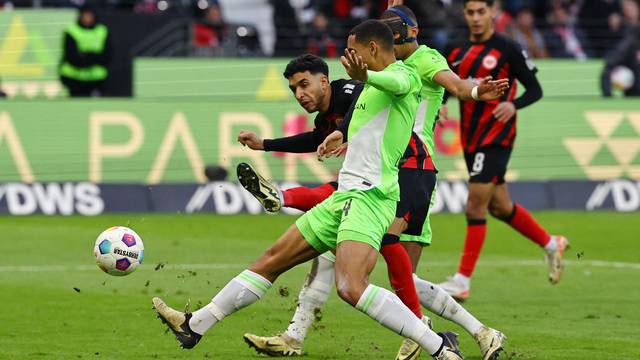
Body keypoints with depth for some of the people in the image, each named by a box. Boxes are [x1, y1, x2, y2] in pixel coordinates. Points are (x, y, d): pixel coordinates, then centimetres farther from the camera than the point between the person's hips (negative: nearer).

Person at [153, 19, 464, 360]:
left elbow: (398, 82, -34)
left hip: (368, 196, -10)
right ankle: (194, 326, 25)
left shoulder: (404, 74, -9)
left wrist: (364, 76, -53)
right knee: (272, 259, 15)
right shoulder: (378, 84, 20)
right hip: (345, 195, 10)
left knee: (351, 288, -29)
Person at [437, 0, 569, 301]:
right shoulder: (457, 51, 9)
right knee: (500, 207, 15)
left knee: (475, 206, -13)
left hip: (496, 137, -7)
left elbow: (535, 90, -3)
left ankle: (462, 281, -9)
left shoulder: (507, 49, -7)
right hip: (470, 138, 7)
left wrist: (513, 105, -22)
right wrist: (439, 105, -5)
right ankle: (551, 245, 37)